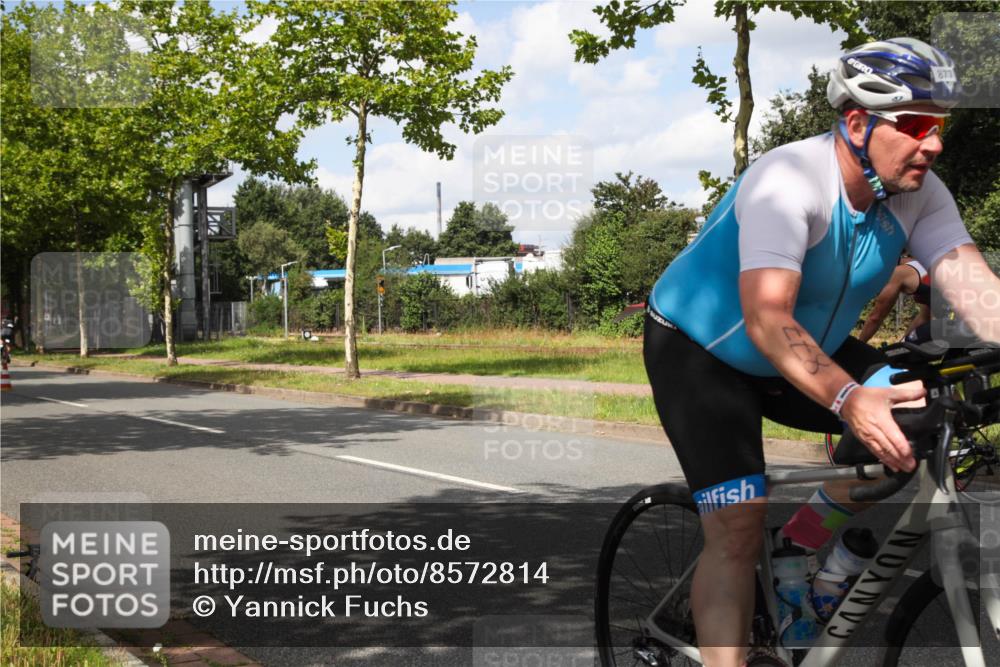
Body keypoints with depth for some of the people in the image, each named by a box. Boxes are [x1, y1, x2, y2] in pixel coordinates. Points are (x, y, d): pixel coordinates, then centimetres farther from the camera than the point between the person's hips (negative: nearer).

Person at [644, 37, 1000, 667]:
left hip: (813, 347, 6)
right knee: (739, 528, -18)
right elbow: (766, 319, -43)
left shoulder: (919, 193, -12)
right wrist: (847, 398, -58)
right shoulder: (788, 179, -32)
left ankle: (808, 538, 6)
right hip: (698, 349, -6)